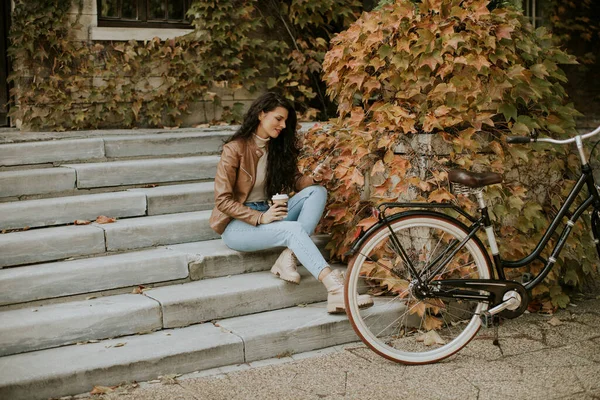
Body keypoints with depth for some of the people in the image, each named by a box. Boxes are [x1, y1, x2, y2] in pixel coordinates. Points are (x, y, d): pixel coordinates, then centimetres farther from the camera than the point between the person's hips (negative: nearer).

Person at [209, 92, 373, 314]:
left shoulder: (278, 147, 9)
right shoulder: (235, 149, -12)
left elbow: (294, 181, 7)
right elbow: (222, 200, -15)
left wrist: (311, 179, -16)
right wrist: (259, 218, -25)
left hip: (267, 214, 7)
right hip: (238, 224, -7)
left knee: (317, 192, -14)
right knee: (294, 228, -33)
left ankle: (288, 258, -27)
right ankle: (336, 291, -46)